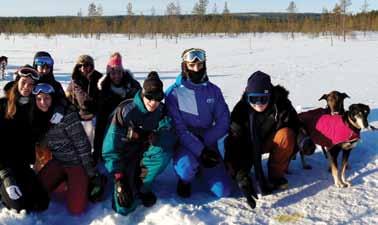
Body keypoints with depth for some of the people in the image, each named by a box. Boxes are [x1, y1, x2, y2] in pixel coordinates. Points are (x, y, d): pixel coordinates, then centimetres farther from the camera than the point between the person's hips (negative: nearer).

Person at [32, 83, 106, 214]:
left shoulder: (67, 114, -21)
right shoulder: (39, 118, -1)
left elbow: (82, 144, -20)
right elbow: (42, 142, 14)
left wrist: (92, 173, -18)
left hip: (76, 162, -6)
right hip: (58, 162, 7)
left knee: (75, 209, -15)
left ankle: (87, 182, 13)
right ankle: (66, 180, 18)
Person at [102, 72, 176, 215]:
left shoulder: (162, 112, -10)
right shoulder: (125, 110, -21)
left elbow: (171, 137, -22)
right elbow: (111, 147, -20)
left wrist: (158, 137, -44)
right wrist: (119, 177, -26)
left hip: (144, 157, 3)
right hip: (124, 159, -3)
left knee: (164, 151, -30)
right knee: (125, 207, -17)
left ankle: (142, 186, -8)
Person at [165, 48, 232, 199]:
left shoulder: (213, 91, 2)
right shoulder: (174, 93, -9)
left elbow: (223, 122, -3)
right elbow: (178, 128, -15)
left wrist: (205, 141, -17)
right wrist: (200, 150, -25)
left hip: (207, 143, 3)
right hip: (183, 144, -3)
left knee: (223, 191, -7)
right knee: (187, 167, -38)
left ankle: (200, 168, 24)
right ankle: (185, 179, 2)